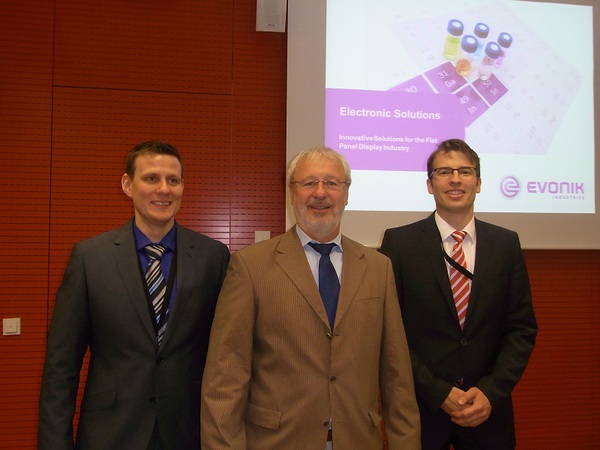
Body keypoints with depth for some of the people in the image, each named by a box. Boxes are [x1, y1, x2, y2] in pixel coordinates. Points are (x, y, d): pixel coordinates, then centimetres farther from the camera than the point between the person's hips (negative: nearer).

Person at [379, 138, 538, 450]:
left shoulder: (506, 244, 2)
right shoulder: (399, 242, -7)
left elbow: (522, 328, 2)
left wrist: (492, 391, -9)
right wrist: (438, 392, -13)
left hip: (488, 410, 2)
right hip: (419, 409, -2)